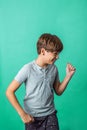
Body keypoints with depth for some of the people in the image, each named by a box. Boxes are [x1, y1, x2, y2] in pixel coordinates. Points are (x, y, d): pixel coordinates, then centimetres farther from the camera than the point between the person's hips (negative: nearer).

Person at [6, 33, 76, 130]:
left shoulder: (54, 69, -2)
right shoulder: (28, 69, -16)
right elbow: (9, 92, -12)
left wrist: (68, 76, -4)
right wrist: (22, 114, -14)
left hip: (50, 115, 3)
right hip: (32, 117, -3)